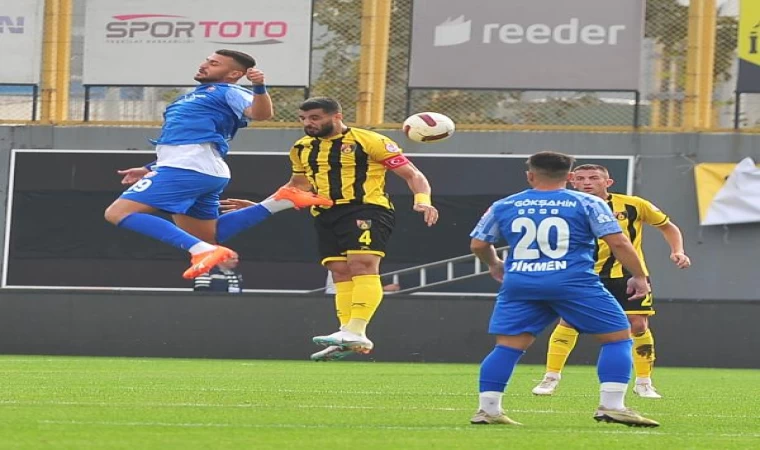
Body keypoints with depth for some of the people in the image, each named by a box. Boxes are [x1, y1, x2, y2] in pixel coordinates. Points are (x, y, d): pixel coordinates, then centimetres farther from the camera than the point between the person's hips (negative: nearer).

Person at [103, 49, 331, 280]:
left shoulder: (230, 92, 1)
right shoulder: (196, 97, 29)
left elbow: (260, 113, -19)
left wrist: (259, 87, -38)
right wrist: (149, 170, 35)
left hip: (189, 169, -10)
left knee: (118, 213, -17)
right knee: (209, 239, 15)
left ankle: (203, 251, -28)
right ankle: (278, 202, 11)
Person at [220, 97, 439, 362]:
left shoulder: (369, 141, -3)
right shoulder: (302, 149, 17)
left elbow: (412, 174, -1)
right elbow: (298, 185, 35)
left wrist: (422, 201, -19)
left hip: (366, 208, -7)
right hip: (326, 215, 7)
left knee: (363, 263, -22)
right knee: (340, 272, -1)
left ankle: (355, 333, -31)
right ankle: (348, 337, -1)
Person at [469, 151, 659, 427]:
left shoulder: (503, 207, 12)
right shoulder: (586, 204, 3)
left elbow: (478, 244, 19)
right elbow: (618, 242, -3)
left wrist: (493, 265, 39)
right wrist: (639, 276, 8)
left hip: (520, 283, 3)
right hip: (572, 282, -3)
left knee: (508, 345, 10)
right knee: (618, 336, 6)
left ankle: (487, 409, 4)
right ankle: (611, 405, -5)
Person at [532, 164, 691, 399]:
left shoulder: (634, 205, -6)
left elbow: (667, 226, 7)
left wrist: (677, 251, -6)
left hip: (630, 274, 0)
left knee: (639, 325, -6)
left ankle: (644, 383, 12)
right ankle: (551, 378, -2)